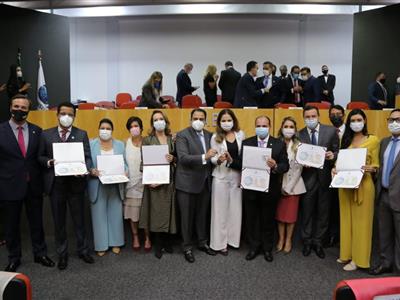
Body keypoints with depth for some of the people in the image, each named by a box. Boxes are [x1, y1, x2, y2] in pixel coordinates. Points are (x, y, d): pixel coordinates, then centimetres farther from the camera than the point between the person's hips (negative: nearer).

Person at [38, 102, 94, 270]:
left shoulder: (82, 134, 3)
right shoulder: (46, 134, 5)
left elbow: (88, 157, -2)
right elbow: (40, 156, 8)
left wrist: (84, 169, -21)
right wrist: (48, 162, -14)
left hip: (76, 182, -1)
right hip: (55, 184, 1)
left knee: (79, 219, 9)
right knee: (59, 221, 12)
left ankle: (83, 250, 25)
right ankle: (62, 254, 26)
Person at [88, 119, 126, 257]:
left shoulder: (120, 145, 9)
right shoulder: (91, 144, 2)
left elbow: (124, 164, 8)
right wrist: (92, 171, -20)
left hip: (115, 186, 2)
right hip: (97, 186, -2)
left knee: (115, 214, 8)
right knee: (99, 215, 4)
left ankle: (115, 243, 21)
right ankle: (101, 245, 15)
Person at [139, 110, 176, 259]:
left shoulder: (172, 139, 8)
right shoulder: (147, 140, 1)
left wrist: (173, 158, -11)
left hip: (169, 179, 3)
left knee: (168, 211, 7)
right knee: (156, 212, 0)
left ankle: (167, 242, 21)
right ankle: (158, 245, 11)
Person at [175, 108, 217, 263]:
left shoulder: (209, 135, 9)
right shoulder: (182, 135, -9)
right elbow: (183, 158, -22)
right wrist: (204, 157, -31)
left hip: (205, 182, 5)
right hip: (188, 183, -5)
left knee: (203, 215, 16)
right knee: (187, 217, 6)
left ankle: (203, 242, 32)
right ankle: (187, 247, 20)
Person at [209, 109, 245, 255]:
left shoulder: (240, 134, 3)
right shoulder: (215, 137, -1)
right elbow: (212, 158, -3)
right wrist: (219, 159, -23)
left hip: (237, 176, 2)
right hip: (221, 177, -2)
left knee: (235, 209, 8)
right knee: (220, 210, 4)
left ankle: (233, 238, 23)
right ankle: (220, 242, 13)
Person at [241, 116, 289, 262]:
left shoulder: (279, 144, -1)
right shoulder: (246, 143, 2)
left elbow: (285, 165, -6)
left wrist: (275, 166, -26)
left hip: (270, 189, -1)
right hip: (250, 188, 1)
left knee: (268, 220, 12)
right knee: (251, 220, 11)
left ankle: (267, 248, 30)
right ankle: (254, 247, 29)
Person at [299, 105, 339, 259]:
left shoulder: (331, 131, -2)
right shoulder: (299, 135, -1)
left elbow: (337, 151, 2)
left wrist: (333, 156, -19)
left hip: (325, 177, 0)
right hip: (308, 177, 0)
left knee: (323, 212, 10)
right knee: (307, 211, 10)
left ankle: (318, 242, 26)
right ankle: (307, 241, 26)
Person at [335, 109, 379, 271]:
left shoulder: (373, 140, -3)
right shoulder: (345, 140, 10)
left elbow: (375, 165, -2)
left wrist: (370, 168, -22)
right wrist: (335, 169, -7)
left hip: (363, 184, -4)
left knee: (361, 220, 3)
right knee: (347, 219, 12)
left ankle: (358, 258, 12)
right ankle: (347, 253, 25)